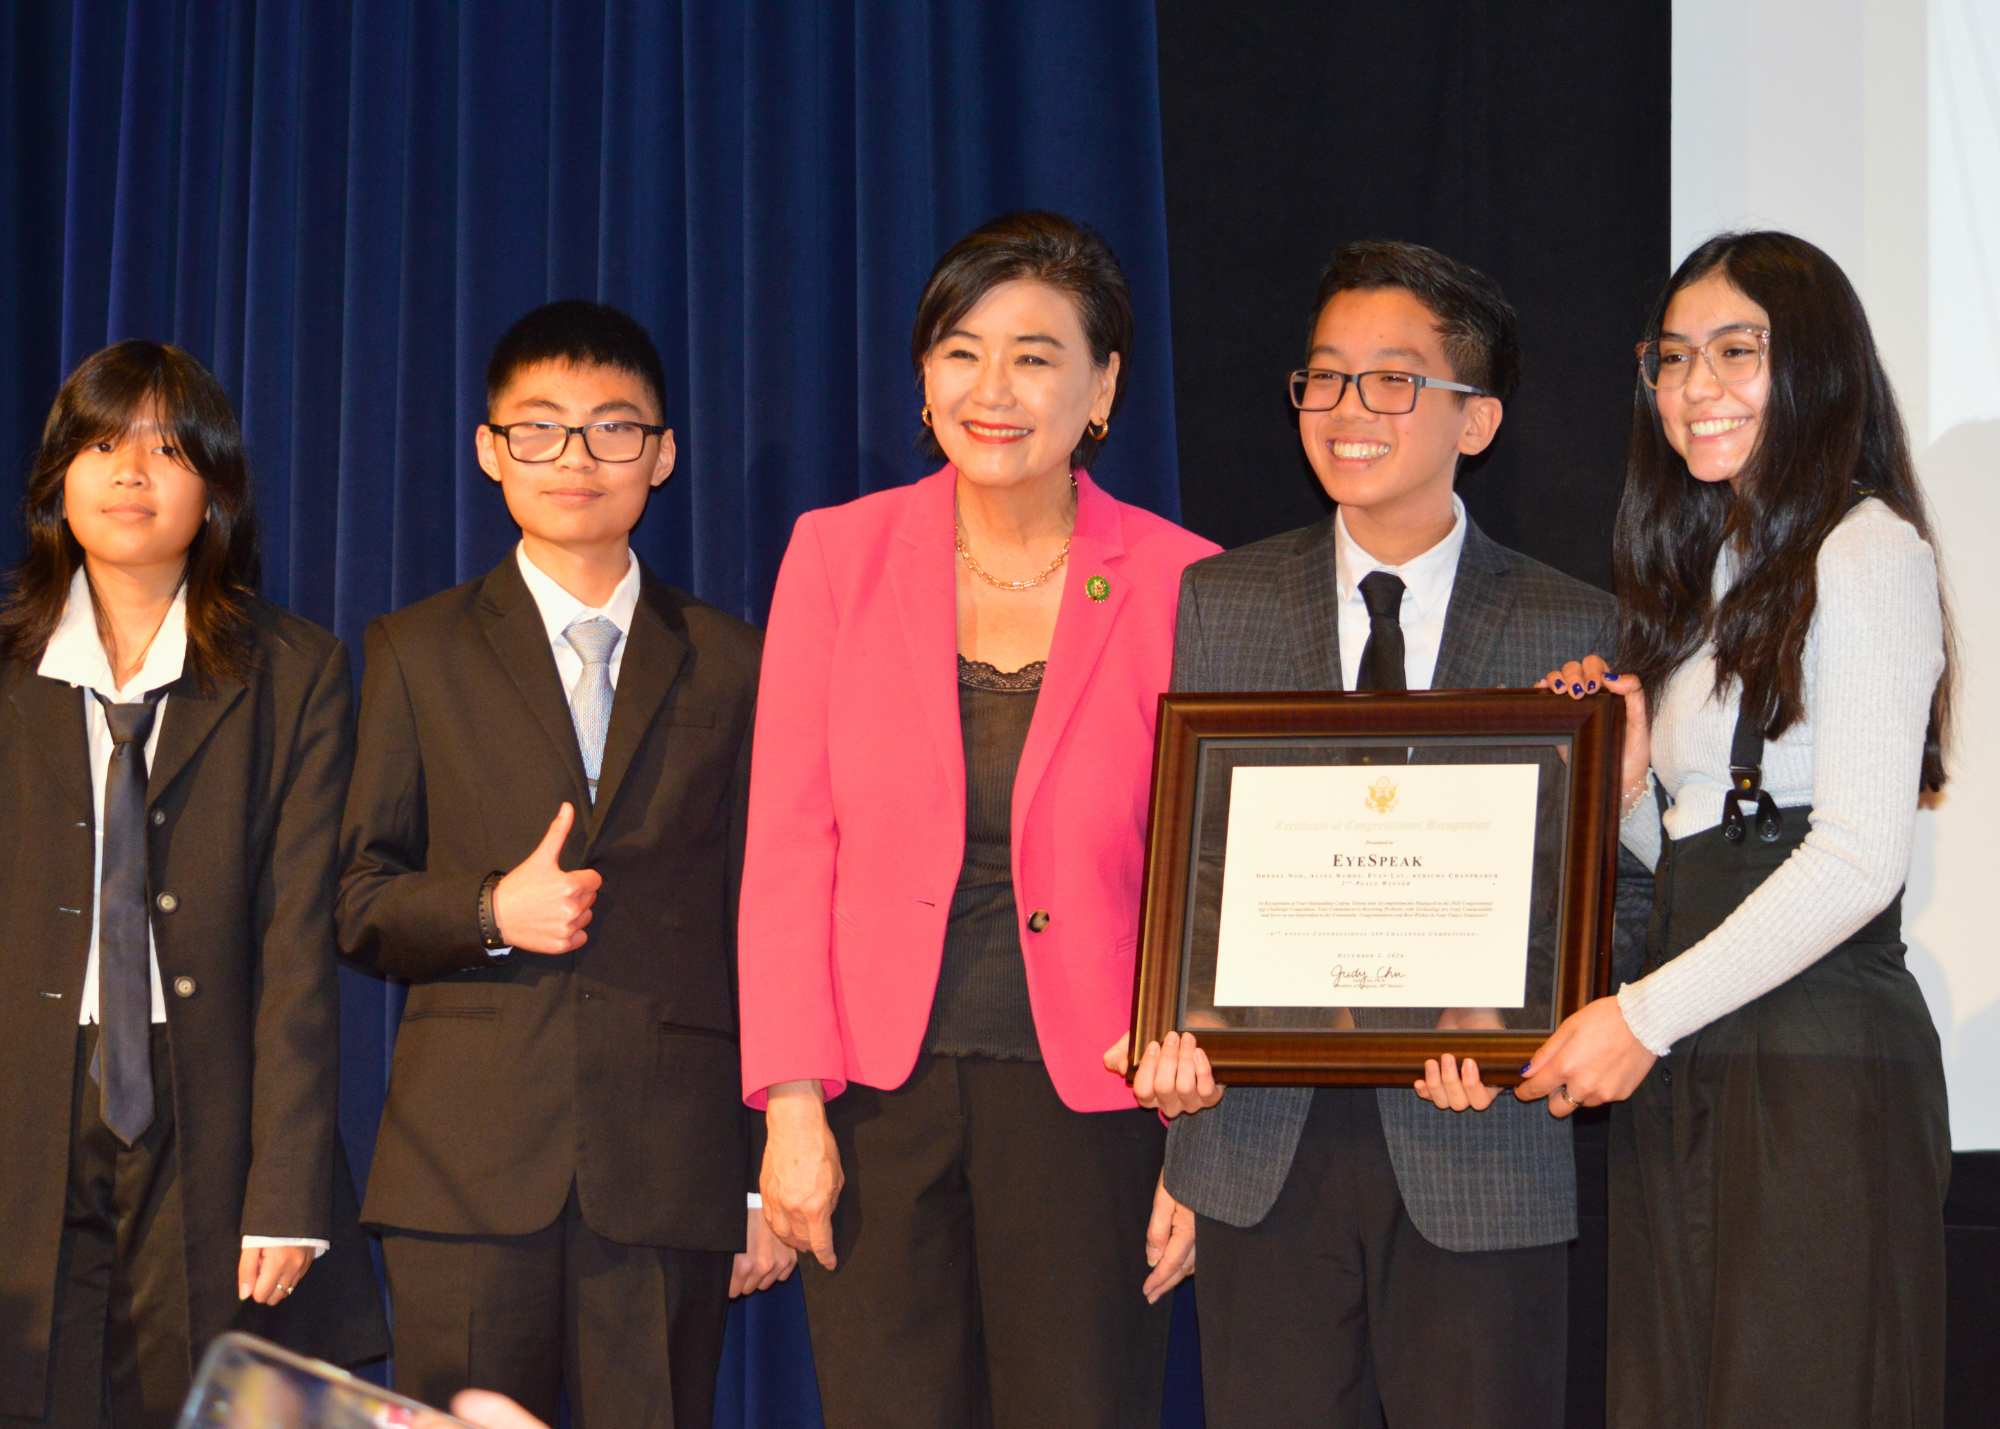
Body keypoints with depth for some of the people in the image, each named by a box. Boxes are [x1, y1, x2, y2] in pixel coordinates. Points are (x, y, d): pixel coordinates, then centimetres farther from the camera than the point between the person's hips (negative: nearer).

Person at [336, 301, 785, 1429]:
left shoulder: (733, 667, 12)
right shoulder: (420, 655, 11)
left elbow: (760, 928, 11)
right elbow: (362, 904, 9)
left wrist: (771, 1176, 7)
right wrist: (492, 909, -12)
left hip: (670, 1167, 0)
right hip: (468, 1166, 0)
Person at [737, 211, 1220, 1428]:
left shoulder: (1183, 587, -1)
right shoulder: (839, 555, 3)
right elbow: (788, 847, 2)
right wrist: (793, 1103, -5)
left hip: (1084, 1100, -1)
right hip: (879, 1098, 1)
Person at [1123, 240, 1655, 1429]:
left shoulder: (1576, 633, 3)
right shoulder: (1218, 605, 8)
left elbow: (1619, 887, 1)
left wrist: (1508, 1018, -17)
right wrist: (1176, 1025, -11)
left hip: (1481, 1144, -1)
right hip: (1263, 1141, 1)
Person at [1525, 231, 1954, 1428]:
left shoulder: (1865, 550, -6)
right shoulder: (1704, 573, 20)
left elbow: (1861, 858, -15)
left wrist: (1645, 1015, -14)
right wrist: (1621, 781, 1)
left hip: (1820, 1067, -8)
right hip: (1681, 1076, 8)